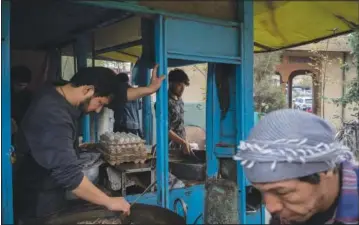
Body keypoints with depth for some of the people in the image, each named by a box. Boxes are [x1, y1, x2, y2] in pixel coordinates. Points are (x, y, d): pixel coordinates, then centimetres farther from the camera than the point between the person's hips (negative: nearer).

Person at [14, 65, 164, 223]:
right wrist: (109, 202, -26)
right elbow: (68, 173, -34)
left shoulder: (63, 96, 0)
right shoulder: (51, 115, -30)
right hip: (40, 208, -9)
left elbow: (116, 95, 11)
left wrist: (149, 89, 9)